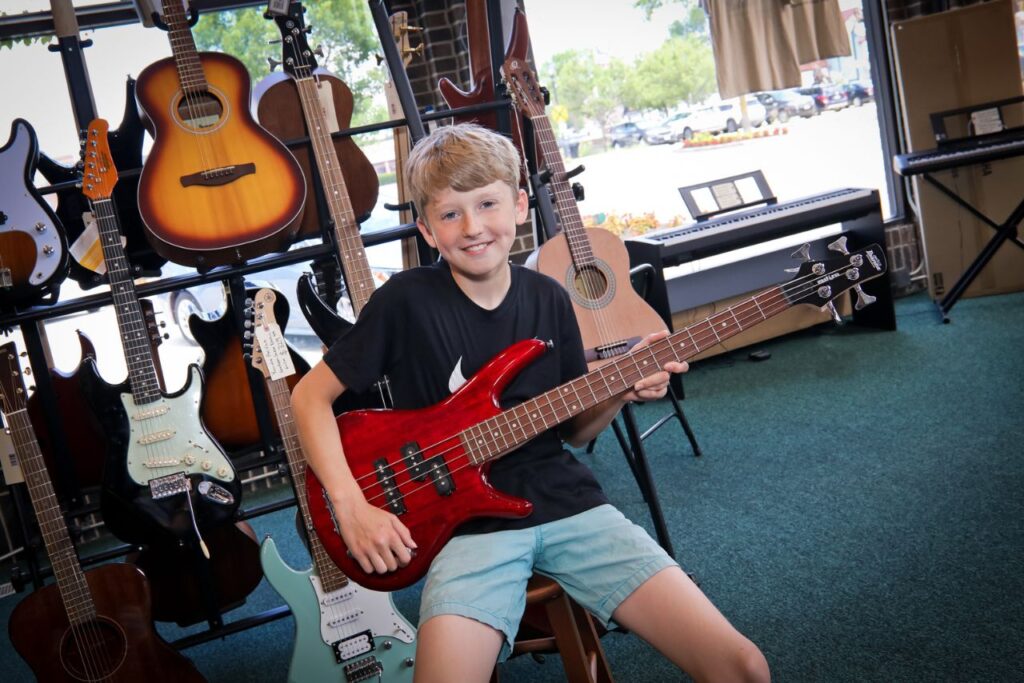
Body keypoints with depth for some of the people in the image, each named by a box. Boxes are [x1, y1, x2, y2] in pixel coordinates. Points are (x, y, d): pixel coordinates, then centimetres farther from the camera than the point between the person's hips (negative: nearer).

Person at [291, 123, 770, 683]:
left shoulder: (548, 299, 7)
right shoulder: (407, 300, -5)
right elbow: (310, 395, 0)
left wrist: (620, 390, -4)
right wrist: (351, 505, -10)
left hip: (566, 501, 3)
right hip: (469, 520, -2)